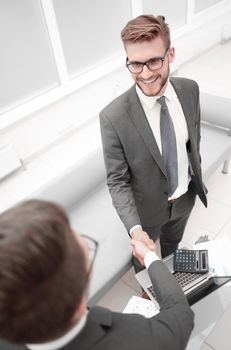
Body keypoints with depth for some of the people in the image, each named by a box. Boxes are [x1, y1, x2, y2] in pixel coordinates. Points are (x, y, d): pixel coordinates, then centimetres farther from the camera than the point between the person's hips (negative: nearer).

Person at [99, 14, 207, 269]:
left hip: (185, 197, 4)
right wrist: (134, 227, -35)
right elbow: (117, 181, -23)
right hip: (147, 208, -4)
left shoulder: (190, 89, -16)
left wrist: (197, 177, 12)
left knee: (172, 245, 34)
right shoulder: (113, 117, -31)